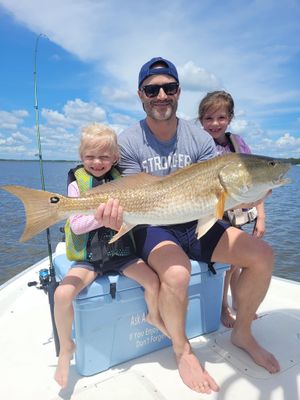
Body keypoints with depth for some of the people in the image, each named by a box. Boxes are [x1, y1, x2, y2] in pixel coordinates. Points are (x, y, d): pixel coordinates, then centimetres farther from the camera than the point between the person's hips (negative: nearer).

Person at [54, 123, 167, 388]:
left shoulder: (121, 180, 4)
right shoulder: (77, 182, -3)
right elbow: (76, 226, -10)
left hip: (121, 251, 2)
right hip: (89, 256, -1)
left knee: (153, 280, -17)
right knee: (62, 293, -22)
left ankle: (154, 316, 19)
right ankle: (66, 347, 9)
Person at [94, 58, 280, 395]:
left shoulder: (200, 138, -1)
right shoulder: (128, 142, -7)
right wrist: (119, 216, -35)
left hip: (196, 224, 4)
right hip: (152, 228, -3)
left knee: (262, 255, -10)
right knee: (177, 273, -33)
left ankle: (242, 333, 16)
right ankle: (182, 349, 1)